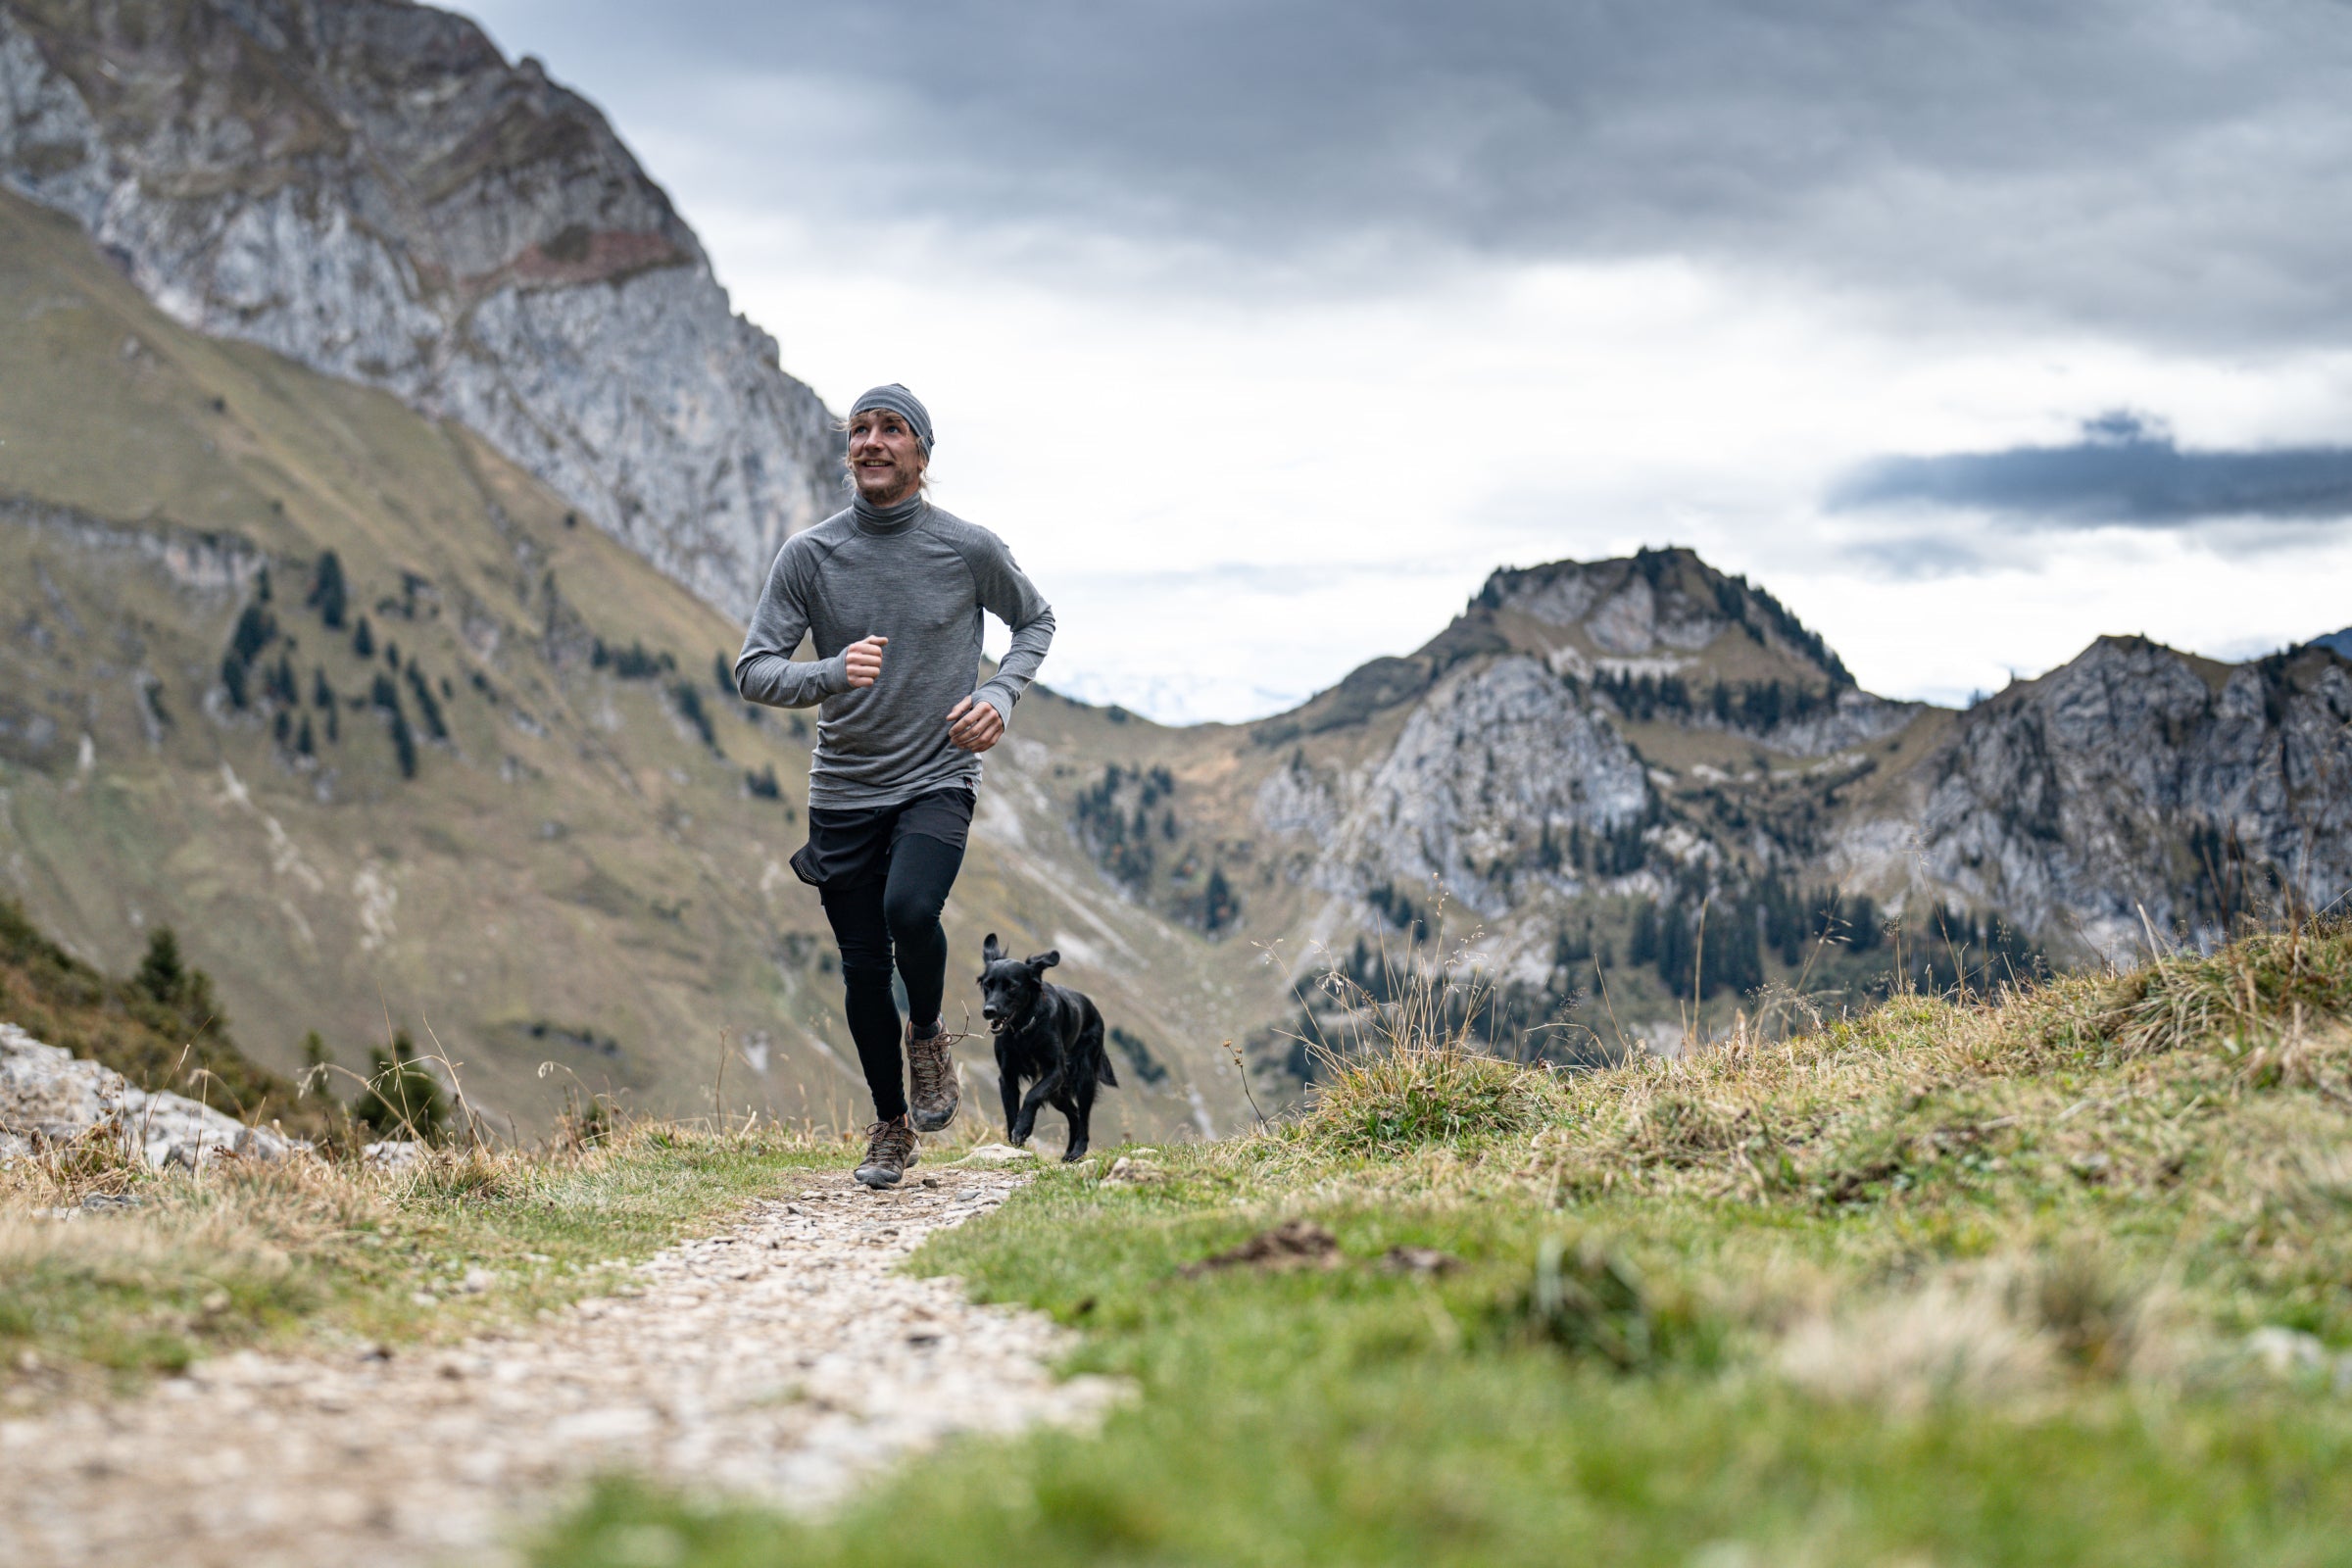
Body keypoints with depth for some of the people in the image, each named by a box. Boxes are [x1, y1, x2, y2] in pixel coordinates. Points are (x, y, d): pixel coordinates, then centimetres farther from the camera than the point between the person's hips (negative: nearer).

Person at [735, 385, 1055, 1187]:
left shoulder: (969, 549, -4)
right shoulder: (809, 554, -4)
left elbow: (1036, 621, 14)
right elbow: (754, 669, -6)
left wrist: (1000, 694, -4)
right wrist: (830, 675, -26)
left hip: (938, 779, -2)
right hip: (843, 790, 2)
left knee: (910, 909, -29)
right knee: (862, 972, 6)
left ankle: (927, 1032, 3)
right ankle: (890, 1125, 27)